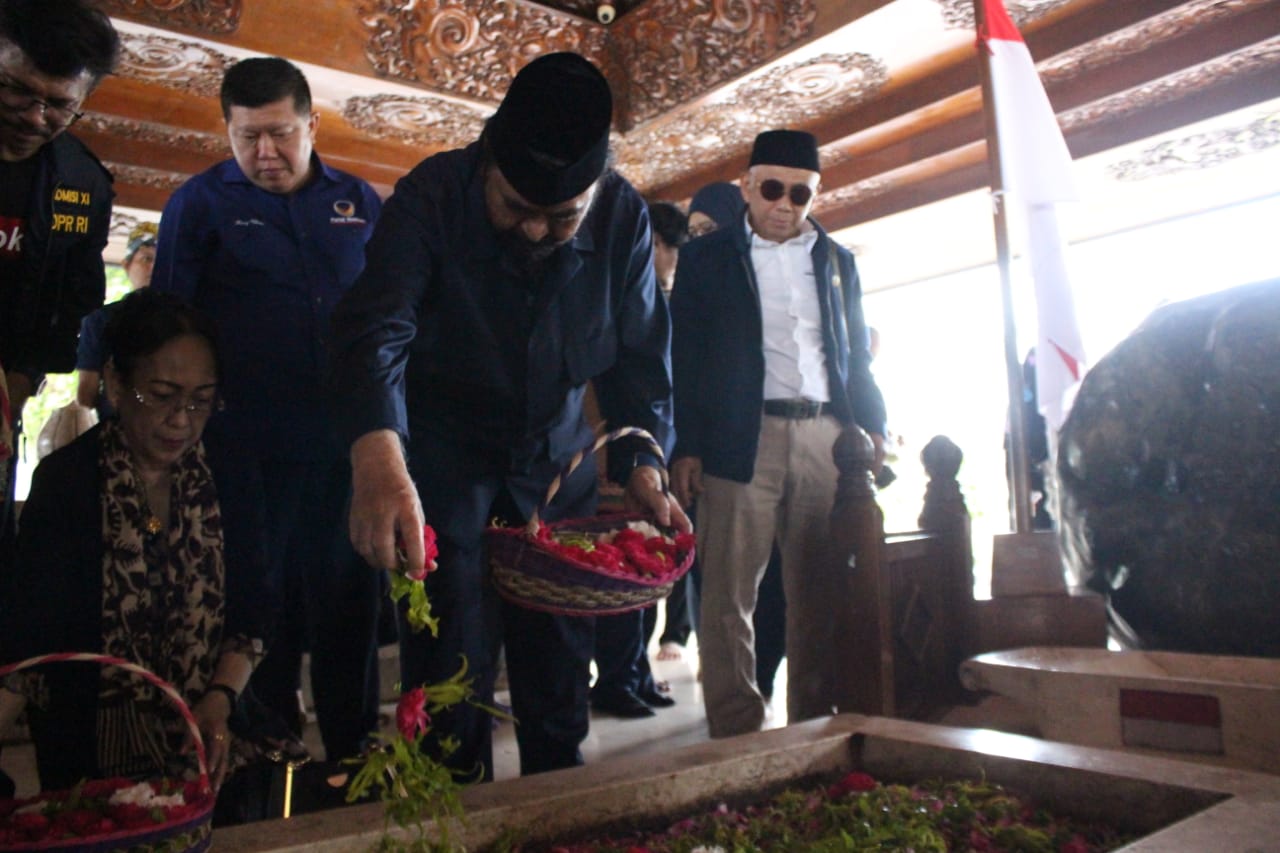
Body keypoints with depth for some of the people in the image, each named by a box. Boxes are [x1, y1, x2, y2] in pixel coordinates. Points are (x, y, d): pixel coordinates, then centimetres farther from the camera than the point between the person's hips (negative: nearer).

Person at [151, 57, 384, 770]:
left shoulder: (360, 203, 10)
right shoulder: (202, 203, 5)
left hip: (344, 443, 2)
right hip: (249, 447, -2)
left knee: (349, 599, 8)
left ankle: (354, 746, 24)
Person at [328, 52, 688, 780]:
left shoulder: (624, 216, -11)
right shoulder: (433, 195, -20)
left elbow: (641, 351, -3)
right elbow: (375, 329, -33)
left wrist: (644, 462, -16)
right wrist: (378, 454, -52)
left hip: (559, 462, 3)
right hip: (445, 459, -2)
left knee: (560, 665, 9)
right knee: (450, 671, -2)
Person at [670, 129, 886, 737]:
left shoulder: (837, 261, 19)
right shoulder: (707, 257, 8)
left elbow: (856, 356, 21)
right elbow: (684, 357, 2)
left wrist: (872, 428, 8)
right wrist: (685, 448, -6)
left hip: (826, 437, 3)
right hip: (742, 438, -3)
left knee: (821, 592, 6)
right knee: (729, 592, -4)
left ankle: (815, 724, 16)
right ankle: (736, 732, 5)